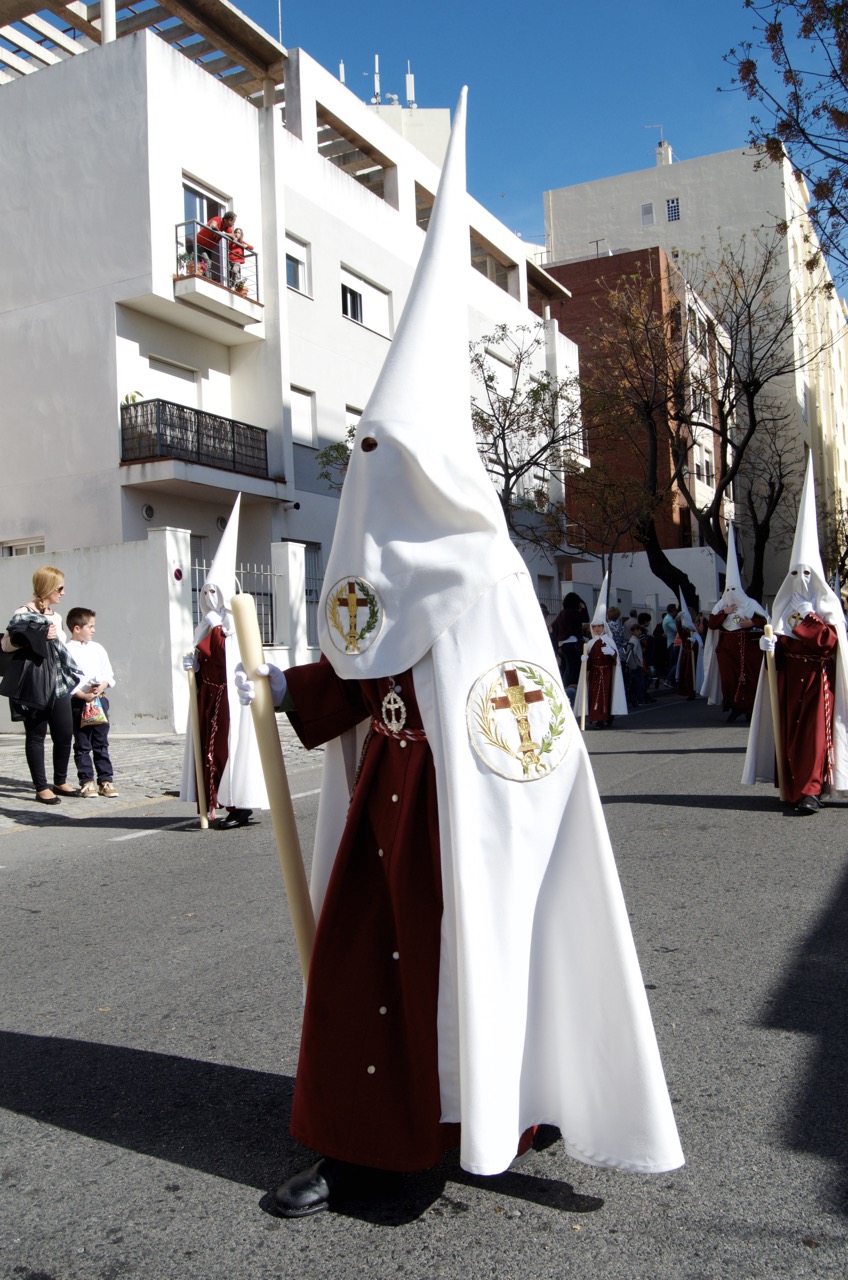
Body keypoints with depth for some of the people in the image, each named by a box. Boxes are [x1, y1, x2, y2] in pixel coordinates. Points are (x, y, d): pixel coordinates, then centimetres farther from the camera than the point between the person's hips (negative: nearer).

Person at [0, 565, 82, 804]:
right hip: (34, 682, -7)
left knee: (65, 734, 5)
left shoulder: (56, 616, 17)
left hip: (58, 681, 7)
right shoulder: (24, 614, -6)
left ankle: (60, 782, 21)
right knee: (36, 735, 1)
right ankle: (41, 788, 7)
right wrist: (37, 637, -17)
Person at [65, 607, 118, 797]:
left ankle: (106, 781, 12)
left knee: (101, 743, 7)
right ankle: (87, 782, 10)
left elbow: (109, 674, 10)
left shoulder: (98, 648, 9)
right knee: (82, 745, 4)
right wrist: (83, 695, -17)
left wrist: (101, 687, -9)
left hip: (100, 699, 4)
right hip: (78, 702, -4)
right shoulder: (68, 651, -6)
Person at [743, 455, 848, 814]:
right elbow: (781, 638, 12)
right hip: (788, 675, 4)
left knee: (815, 729, -10)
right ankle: (794, 785, 5)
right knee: (789, 728, -1)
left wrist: (808, 619, -16)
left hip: (817, 676, -3)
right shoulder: (784, 603, 12)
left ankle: (812, 789, -13)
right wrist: (770, 641, -9)